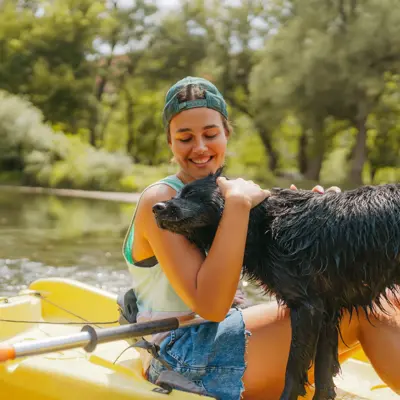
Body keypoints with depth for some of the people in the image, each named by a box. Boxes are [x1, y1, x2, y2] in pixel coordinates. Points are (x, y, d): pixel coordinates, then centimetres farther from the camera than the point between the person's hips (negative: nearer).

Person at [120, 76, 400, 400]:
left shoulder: (224, 191, 9)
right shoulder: (160, 201, -15)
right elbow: (209, 306, -26)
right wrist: (238, 204, -26)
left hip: (219, 336, 8)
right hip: (180, 358, -7)